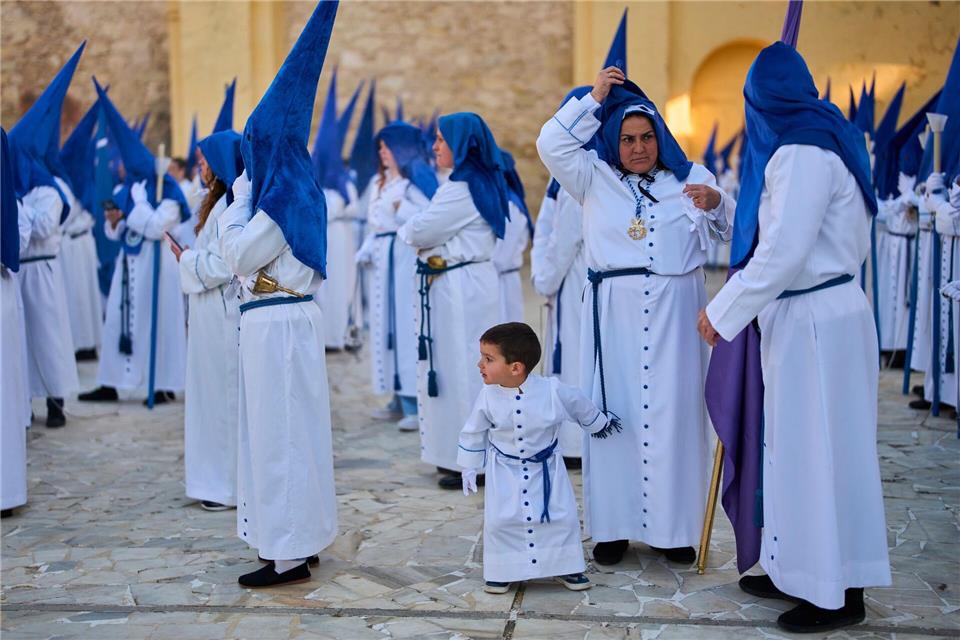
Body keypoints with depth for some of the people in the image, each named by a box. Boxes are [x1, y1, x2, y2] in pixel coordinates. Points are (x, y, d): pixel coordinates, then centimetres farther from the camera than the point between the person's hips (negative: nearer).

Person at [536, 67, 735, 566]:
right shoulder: (595, 179, 11)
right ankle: (613, 526, 10)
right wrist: (595, 98, 1)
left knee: (675, 413, 1)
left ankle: (674, 526, 11)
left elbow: (729, 234, 4)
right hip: (613, 314, 0)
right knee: (612, 413, 1)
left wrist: (716, 203, -16)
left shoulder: (690, 178, 9)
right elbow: (552, 144, 0)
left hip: (674, 315, 0)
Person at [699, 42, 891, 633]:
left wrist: (723, 313, -14)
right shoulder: (827, 142, 13)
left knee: (818, 449, -2)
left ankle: (838, 593, 9)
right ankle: (800, 572, 26)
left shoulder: (801, 153, -16)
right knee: (799, 446, 15)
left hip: (814, 320, -10)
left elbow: (781, 253, -22)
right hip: (829, 309, 10)